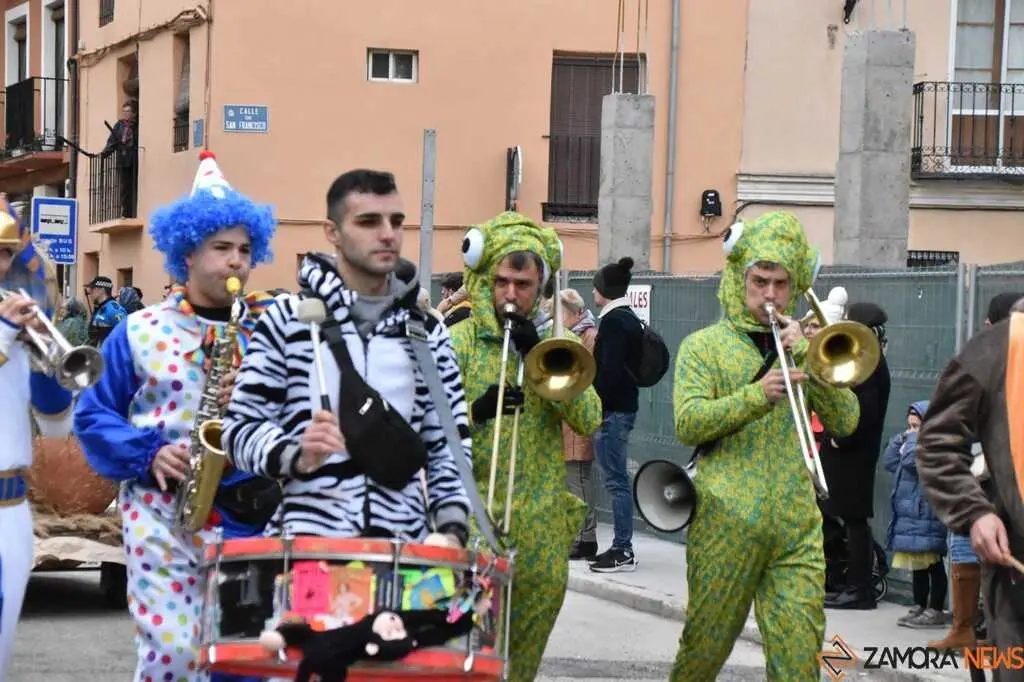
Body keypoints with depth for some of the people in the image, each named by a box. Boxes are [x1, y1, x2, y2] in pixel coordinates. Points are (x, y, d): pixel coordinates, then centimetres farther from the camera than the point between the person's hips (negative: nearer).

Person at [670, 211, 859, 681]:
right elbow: (688, 425, -10)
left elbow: (845, 421, 4)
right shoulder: (704, 345, 5)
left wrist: (807, 357, -7)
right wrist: (757, 395, -24)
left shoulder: (800, 346, 17)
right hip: (727, 523, -3)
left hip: (798, 528, 3)